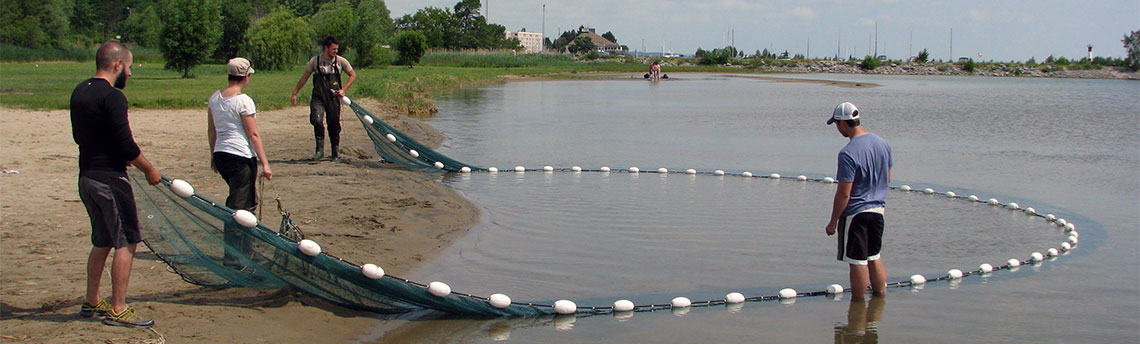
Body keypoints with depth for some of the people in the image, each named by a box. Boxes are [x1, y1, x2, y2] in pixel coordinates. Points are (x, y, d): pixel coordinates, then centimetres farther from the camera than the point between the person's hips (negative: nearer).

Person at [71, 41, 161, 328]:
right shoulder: (112, 96, -17)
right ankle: (118, 310, -3)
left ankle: (91, 302, 26)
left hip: (86, 176, 9)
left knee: (102, 242, 19)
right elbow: (126, 144, -20)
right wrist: (149, 169, -5)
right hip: (110, 178, -9)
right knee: (126, 242, -3)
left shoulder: (79, 92, 11)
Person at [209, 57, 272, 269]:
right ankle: (233, 260, -1)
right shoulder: (243, 101, -14)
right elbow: (253, 135, -13)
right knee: (238, 208, -3)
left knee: (248, 203, 22)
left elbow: (212, 130, 16)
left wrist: (214, 155, 27)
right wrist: (264, 163, -9)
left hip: (221, 155, 8)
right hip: (242, 157, -8)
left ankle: (245, 249, 30)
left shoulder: (215, 97, 8)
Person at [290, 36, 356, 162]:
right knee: (316, 120, -22)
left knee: (334, 125, 2)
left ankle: (335, 154, 16)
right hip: (318, 98, -1)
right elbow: (304, 77, 10)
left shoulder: (340, 61, 1)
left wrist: (343, 89, 1)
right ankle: (320, 149, -8)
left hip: (333, 98, 1)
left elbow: (353, 75, 12)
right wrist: (294, 93, 9)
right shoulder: (315, 61, 0)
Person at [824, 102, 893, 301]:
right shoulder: (882, 144, 2)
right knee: (874, 257, 19)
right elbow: (887, 179, 14)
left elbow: (844, 194, -19)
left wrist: (833, 221, -10)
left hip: (855, 213, -8)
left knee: (857, 262, 3)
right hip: (878, 210, 8)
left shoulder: (848, 154, -22)